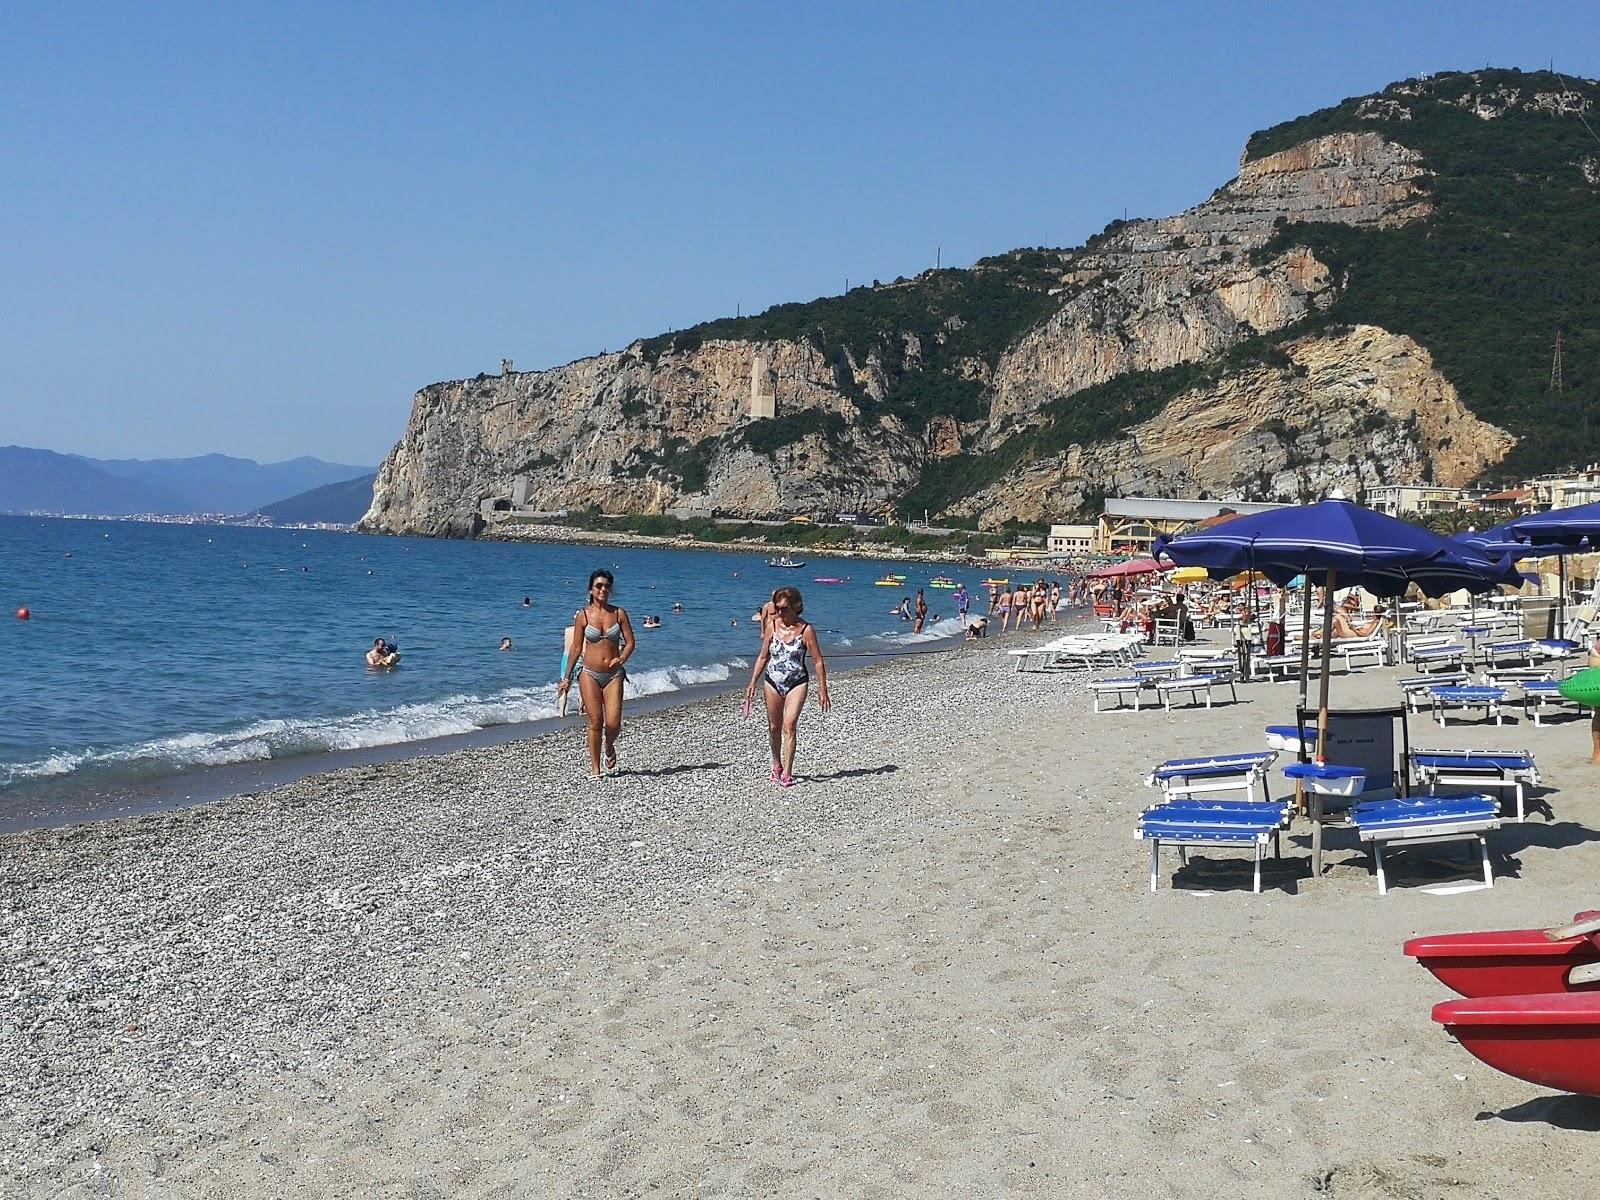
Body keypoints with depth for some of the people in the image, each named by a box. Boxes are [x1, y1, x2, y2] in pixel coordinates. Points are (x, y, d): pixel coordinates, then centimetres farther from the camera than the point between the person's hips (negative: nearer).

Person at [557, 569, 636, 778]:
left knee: (613, 723, -8)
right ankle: (595, 769, 9)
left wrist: (622, 658, -16)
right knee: (595, 722, -2)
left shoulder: (619, 613, 3)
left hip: (614, 675, 1)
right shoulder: (582, 615, 0)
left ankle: (609, 748, 26)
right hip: (590, 674, -1)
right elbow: (576, 648, 5)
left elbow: (630, 642, 4)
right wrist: (567, 678, 5)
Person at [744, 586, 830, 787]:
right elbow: (763, 657, 9)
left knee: (789, 725, -15)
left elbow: (818, 661, -5)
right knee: (774, 727, 13)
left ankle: (787, 774, -14)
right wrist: (752, 683, 6)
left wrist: (822, 690, -6)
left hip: (797, 682, -4)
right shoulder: (773, 626, 0)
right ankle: (777, 766, 33)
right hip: (772, 681, 4)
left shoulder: (806, 630, -10)